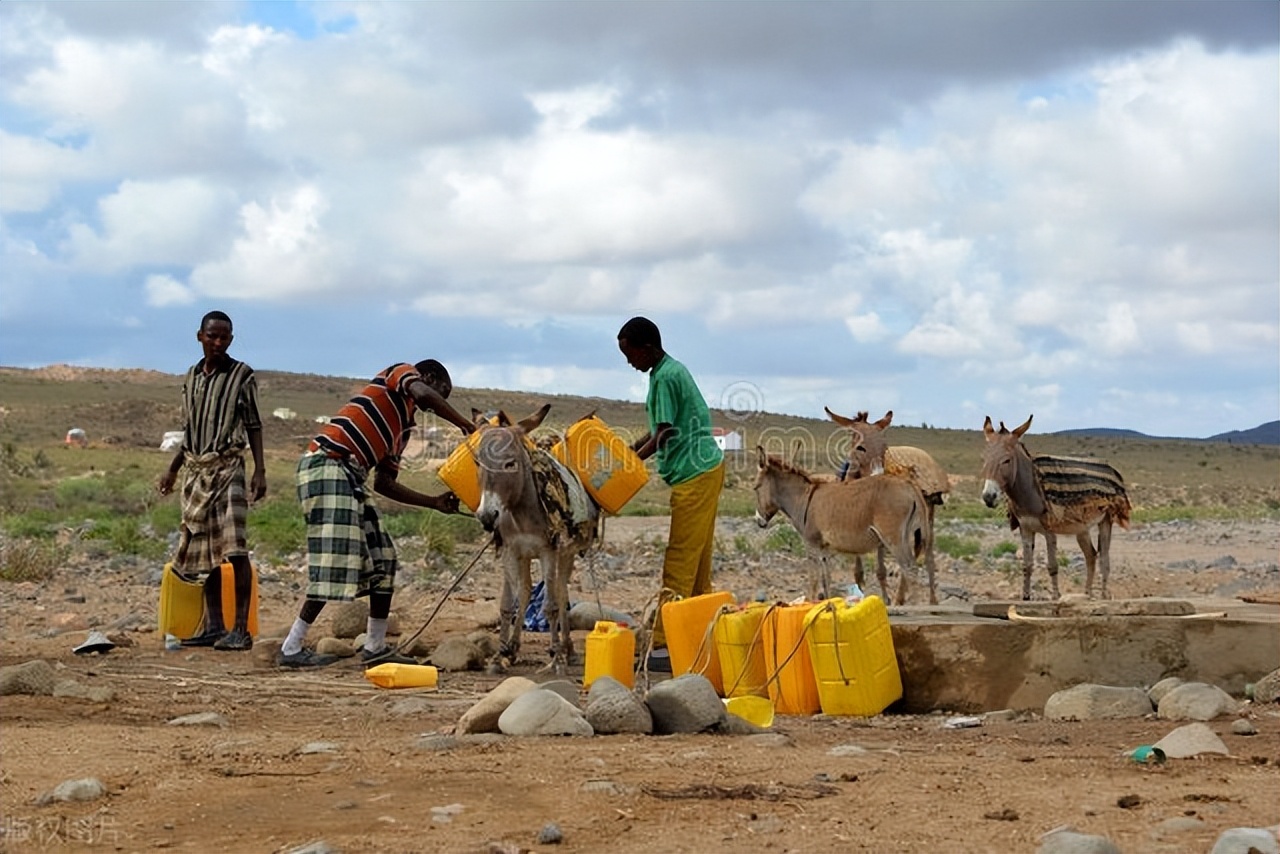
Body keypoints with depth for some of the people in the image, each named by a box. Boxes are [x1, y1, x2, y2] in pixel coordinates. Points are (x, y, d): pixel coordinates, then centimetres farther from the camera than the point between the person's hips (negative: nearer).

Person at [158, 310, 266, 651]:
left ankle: (240, 629, -15)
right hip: (196, 470, 6)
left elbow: (254, 426, -2)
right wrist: (173, 469, 20)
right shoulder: (192, 377, 15)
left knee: (234, 548, -14)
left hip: (227, 467, -6)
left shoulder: (242, 376, -1)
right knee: (204, 550, 7)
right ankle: (213, 626, 13)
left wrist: (260, 471, -10)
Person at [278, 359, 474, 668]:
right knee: (335, 565, -12)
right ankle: (291, 649, -6)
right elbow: (423, 395, -19)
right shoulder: (401, 373, 5)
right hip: (327, 465, -10)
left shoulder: (402, 429, 27)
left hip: (349, 476, 10)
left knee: (383, 559, 11)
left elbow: (384, 482, 23)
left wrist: (435, 502, 20)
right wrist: (468, 427, -12)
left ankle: (375, 646, 16)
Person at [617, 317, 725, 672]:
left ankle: (664, 648, -10)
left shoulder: (666, 378, -14)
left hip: (695, 474, -10)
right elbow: (662, 430, 19)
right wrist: (627, 450, 12)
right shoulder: (672, 370, 16)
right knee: (697, 562, 13)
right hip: (705, 470, 10)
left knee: (679, 563, -10)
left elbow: (663, 437, -16)